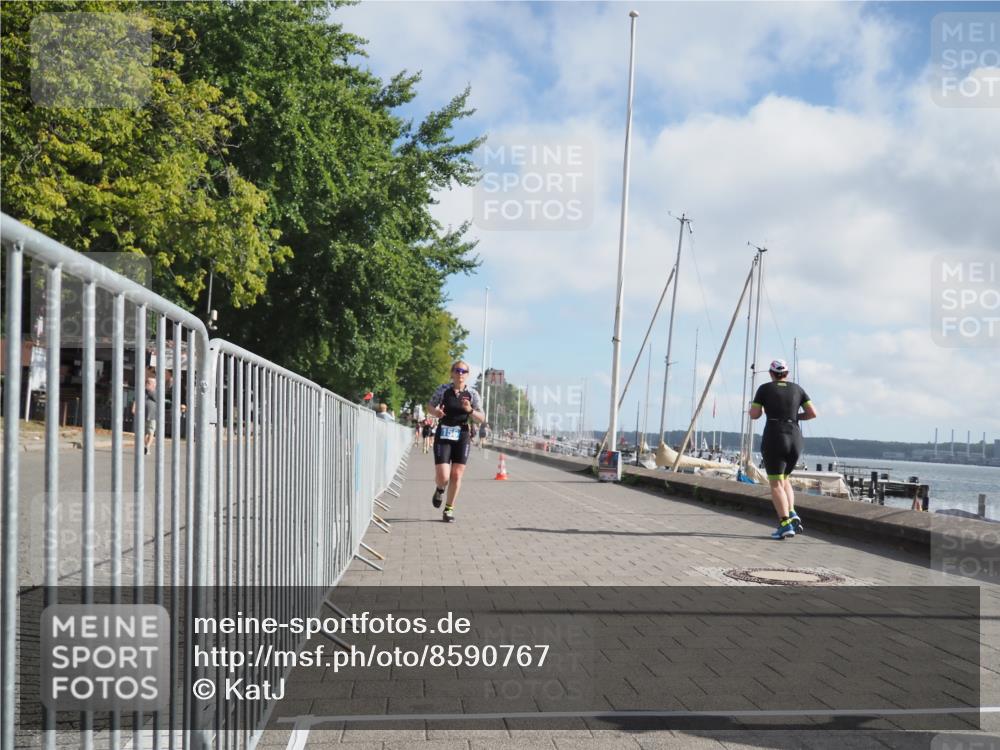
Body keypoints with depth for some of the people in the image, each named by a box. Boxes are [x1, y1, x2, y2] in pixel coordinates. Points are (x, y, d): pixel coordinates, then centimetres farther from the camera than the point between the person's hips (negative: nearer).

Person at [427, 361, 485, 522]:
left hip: (462, 436, 1)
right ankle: (440, 489, 28)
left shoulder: (472, 393, -1)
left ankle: (449, 509, 17)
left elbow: (482, 418, -1)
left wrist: (470, 410, -20)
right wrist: (435, 412, -14)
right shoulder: (443, 389, -3)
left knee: (456, 475, 0)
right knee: (443, 477, -9)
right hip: (443, 435, -1)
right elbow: (429, 407, 9)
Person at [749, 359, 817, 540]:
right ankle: (791, 515, 3)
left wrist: (761, 406, 22)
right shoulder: (797, 388, 11)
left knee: (775, 484, -2)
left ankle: (785, 524, -16)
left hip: (773, 438, -4)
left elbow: (754, 415, 1)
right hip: (795, 440, 4)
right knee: (783, 479, 22)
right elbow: (813, 413, 6)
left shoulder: (764, 389, 1)